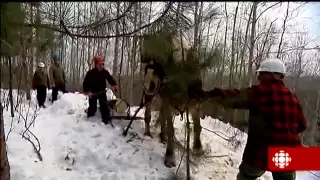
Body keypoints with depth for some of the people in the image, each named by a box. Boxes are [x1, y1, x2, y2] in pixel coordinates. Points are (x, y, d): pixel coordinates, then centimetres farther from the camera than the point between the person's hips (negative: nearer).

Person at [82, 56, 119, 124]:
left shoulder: (105, 72, -6)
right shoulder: (90, 73, -14)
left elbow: (110, 78, 5)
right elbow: (85, 83, -10)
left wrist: (114, 85, -11)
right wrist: (87, 91, -22)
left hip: (102, 92, 2)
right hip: (93, 93, -2)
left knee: (104, 106, -4)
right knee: (92, 107, 4)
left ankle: (106, 121, 2)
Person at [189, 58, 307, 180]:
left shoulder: (260, 91, -10)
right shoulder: (292, 96, 7)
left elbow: (231, 97, -11)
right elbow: (301, 125, 14)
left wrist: (206, 94, -4)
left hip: (261, 151, -5)